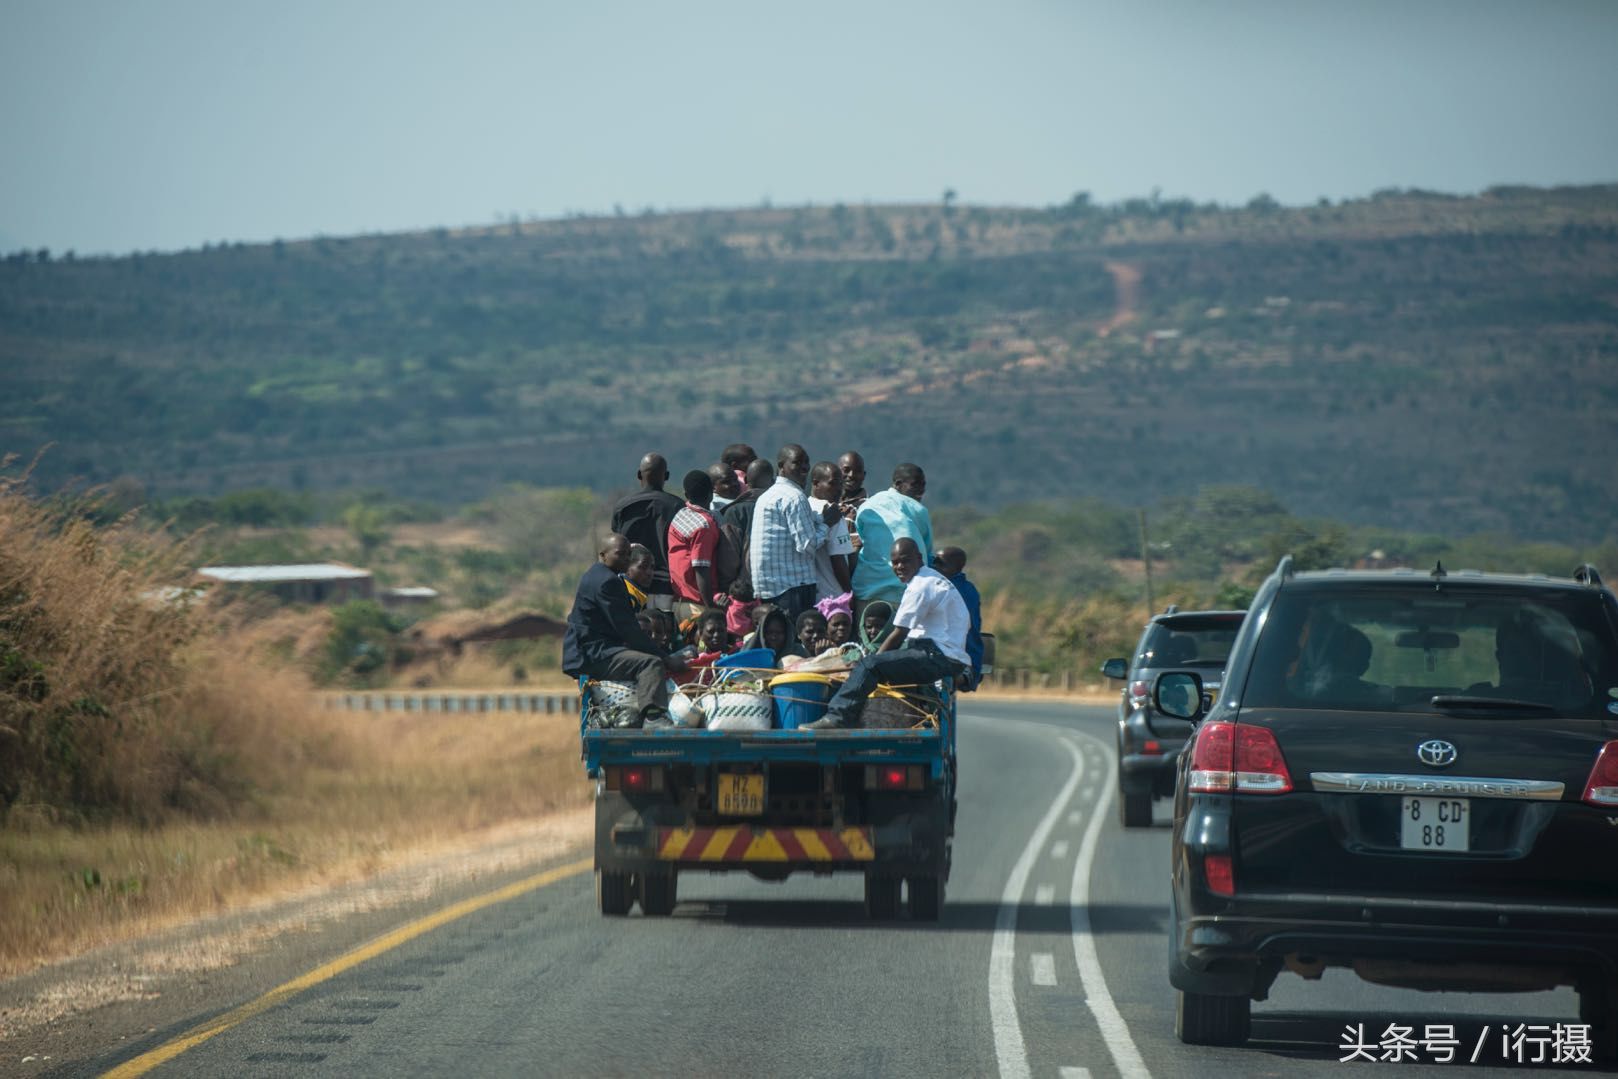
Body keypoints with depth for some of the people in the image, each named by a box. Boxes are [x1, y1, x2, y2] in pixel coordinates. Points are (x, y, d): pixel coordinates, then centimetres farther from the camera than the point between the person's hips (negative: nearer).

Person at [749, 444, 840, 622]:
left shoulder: (767, 496, 20)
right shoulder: (794, 497, -11)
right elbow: (808, 546, -15)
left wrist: (820, 519, 14)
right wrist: (826, 523, 1)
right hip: (792, 586, -10)